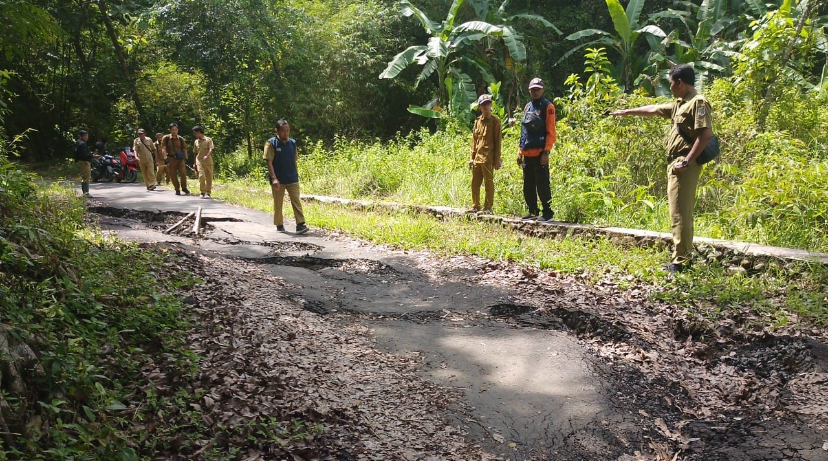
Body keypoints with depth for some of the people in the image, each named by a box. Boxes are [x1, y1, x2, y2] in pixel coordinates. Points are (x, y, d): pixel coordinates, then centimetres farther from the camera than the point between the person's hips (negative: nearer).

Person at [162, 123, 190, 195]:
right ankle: (177, 190, 14)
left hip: (180, 158, 1)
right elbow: (164, 149, -2)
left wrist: (186, 159, 6)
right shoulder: (166, 138, 0)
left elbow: (184, 149, 11)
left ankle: (184, 187, 4)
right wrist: (165, 159, -10)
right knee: (173, 175, 1)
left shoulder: (181, 139, 5)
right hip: (171, 159, 0)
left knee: (183, 173, -14)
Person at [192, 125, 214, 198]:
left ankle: (208, 193, 12)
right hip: (199, 162, 2)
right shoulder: (196, 142, 13)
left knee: (209, 178, 1)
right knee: (202, 176, -17)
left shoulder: (208, 140, 0)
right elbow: (195, 153, 20)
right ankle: (202, 192, -10)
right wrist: (195, 164, 18)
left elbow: (211, 149, -13)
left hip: (208, 162, -2)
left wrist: (207, 156, -32)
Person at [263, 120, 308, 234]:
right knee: (278, 204, 8)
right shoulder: (271, 143, -7)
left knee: (296, 202, -6)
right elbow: (269, 162, -12)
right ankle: (279, 225, 22)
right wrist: (274, 178, -21)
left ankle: (300, 225, -10)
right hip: (278, 180, -3)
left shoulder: (292, 143, 7)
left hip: (292, 179, 3)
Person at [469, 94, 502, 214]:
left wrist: (497, 159, -8)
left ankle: (488, 207, 6)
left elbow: (498, 141, -4)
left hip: (488, 159, -6)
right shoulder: (477, 121, 14)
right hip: (477, 158, 6)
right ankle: (476, 206, 20)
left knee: (488, 183, -1)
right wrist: (472, 157, 12)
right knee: (475, 183, 9)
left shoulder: (495, 121, -2)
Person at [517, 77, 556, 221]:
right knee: (528, 186, 11)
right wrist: (521, 152, 17)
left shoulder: (547, 107, -3)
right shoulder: (527, 107, 17)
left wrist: (546, 152, -17)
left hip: (539, 154, -7)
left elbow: (551, 133, -9)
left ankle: (548, 213, 1)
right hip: (527, 154, 7)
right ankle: (533, 212, 21)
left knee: (542, 185, -6)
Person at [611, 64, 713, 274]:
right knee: (679, 213, 11)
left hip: (684, 166, -10)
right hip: (675, 163, 10)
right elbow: (653, 109, 33)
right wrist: (627, 112, 42)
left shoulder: (698, 102, -10)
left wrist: (687, 161, -22)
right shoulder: (680, 104, 19)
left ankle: (679, 263, -11)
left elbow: (706, 134, -20)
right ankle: (680, 258, 16)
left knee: (680, 214, -12)